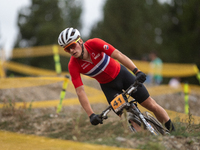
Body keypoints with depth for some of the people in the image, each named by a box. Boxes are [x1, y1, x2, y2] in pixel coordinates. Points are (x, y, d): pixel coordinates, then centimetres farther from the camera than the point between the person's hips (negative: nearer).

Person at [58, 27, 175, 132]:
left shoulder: (93, 44, -27)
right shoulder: (73, 66, -23)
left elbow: (118, 55, -33)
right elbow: (80, 91, -24)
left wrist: (137, 71, -44)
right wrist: (91, 115, -33)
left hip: (121, 74, -1)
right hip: (108, 86, 1)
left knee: (151, 105, 0)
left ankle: (173, 132, 16)